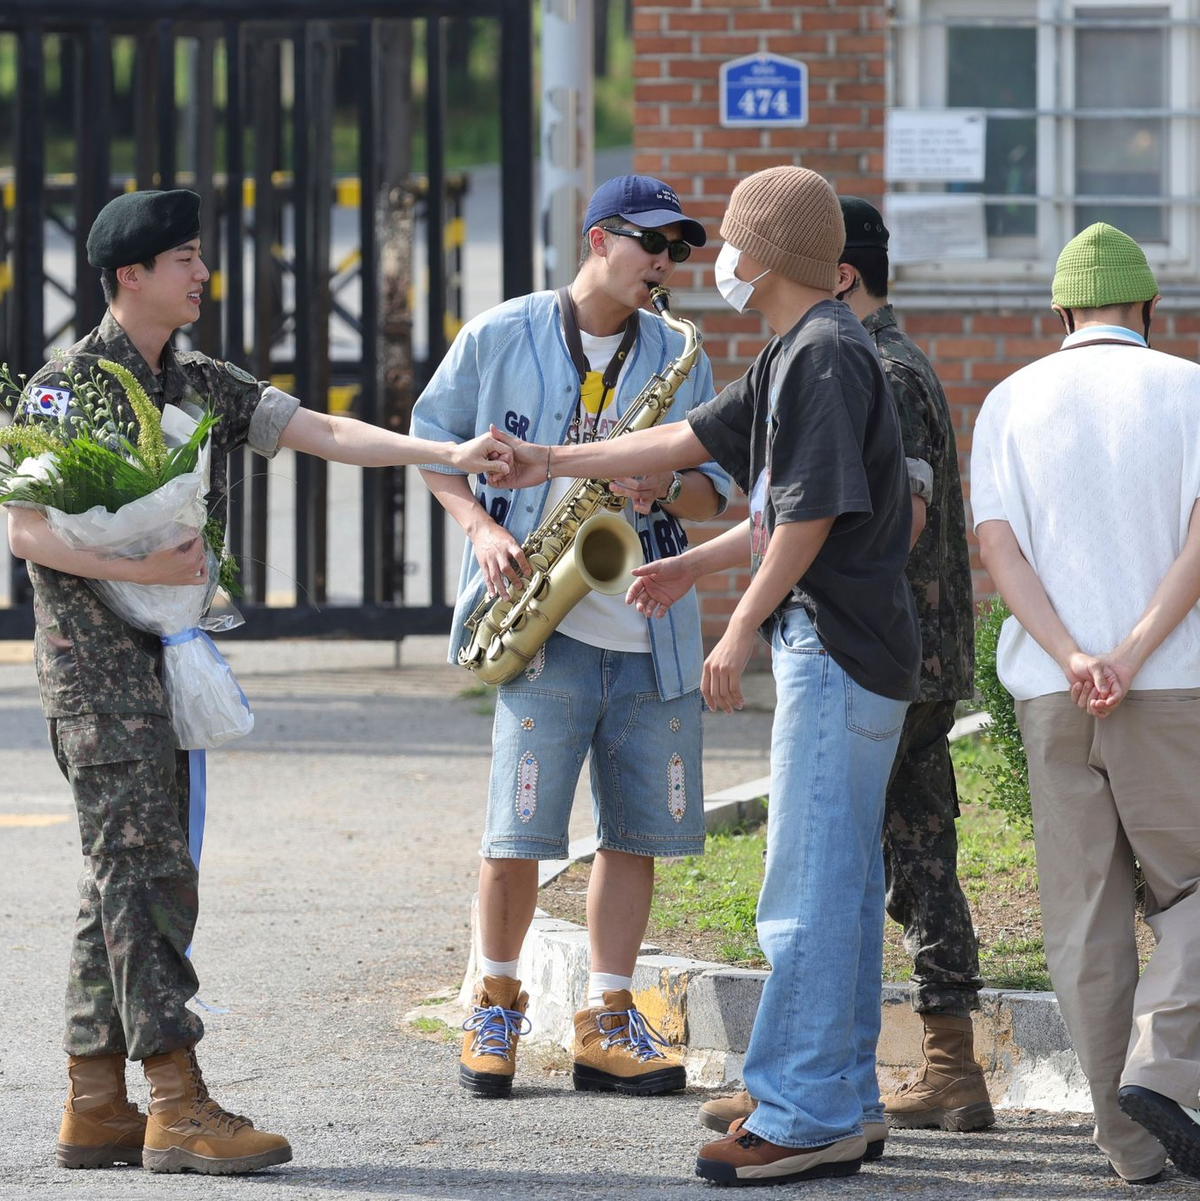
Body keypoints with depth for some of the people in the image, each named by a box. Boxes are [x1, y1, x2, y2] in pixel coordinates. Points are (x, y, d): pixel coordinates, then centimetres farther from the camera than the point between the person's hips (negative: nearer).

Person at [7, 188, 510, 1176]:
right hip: (96, 655, -8)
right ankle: (180, 1108, -14)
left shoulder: (201, 384, 14)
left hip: (170, 652, 8)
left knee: (130, 874, 8)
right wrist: (146, 569, -22)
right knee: (146, 870, -12)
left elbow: (323, 433, 7)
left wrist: (450, 455, -3)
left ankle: (97, 1105, 11)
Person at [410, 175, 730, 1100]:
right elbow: (433, 434, 10)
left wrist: (663, 490, -11)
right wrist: (480, 527, -6)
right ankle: (496, 1002, 12)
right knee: (519, 832, -8)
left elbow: (715, 484, 12)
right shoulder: (499, 338, 1)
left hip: (650, 632, 4)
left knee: (637, 831, 3)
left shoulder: (677, 357, 10)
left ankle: (608, 1024, 11)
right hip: (545, 627, -4)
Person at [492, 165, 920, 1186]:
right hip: (834, 649, 10)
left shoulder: (828, 353, -15)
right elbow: (688, 441, 25)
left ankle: (804, 1118, -9)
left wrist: (741, 629, -15)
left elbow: (814, 514, -19)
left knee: (809, 890, -9)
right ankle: (846, 1108, 15)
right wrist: (553, 463, 27)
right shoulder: (792, 357, 17)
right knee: (840, 883, 12)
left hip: (837, 648, -10)